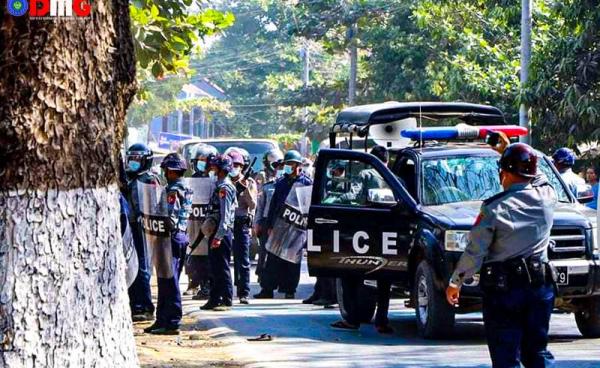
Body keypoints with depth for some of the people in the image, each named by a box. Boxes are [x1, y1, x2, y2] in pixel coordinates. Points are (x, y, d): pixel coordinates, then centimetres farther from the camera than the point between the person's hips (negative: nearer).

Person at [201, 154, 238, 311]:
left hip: (222, 231, -10)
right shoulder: (220, 186, 17)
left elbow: (225, 214, -20)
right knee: (215, 267, 13)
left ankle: (226, 300, -2)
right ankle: (214, 299, 18)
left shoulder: (225, 187, -13)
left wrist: (219, 236, -23)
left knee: (222, 267, -6)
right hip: (216, 231, 10)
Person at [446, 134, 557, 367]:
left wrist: (455, 282, 3)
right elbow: (536, 177, 24)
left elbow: (474, 252, -9)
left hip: (502, 288, -4)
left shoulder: (495, 209, -12)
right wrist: (508, 151, 33)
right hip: (540, 286, 5)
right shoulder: (546, 197, 0)